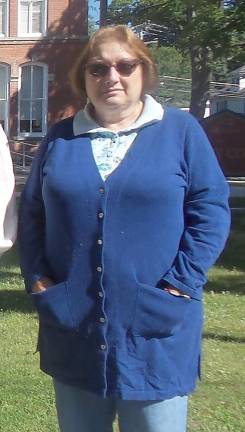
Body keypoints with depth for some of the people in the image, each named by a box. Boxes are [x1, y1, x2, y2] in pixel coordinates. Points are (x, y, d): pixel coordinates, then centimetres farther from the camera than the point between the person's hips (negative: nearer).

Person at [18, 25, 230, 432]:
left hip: (155, 335, -3)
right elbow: (31, 212, 12)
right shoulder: (60, 138, 9)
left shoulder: (181, 131, 1)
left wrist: (180, 283, -11)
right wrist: (37, 279, 0)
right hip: (73, 331, 3)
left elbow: (211, 209, -3)